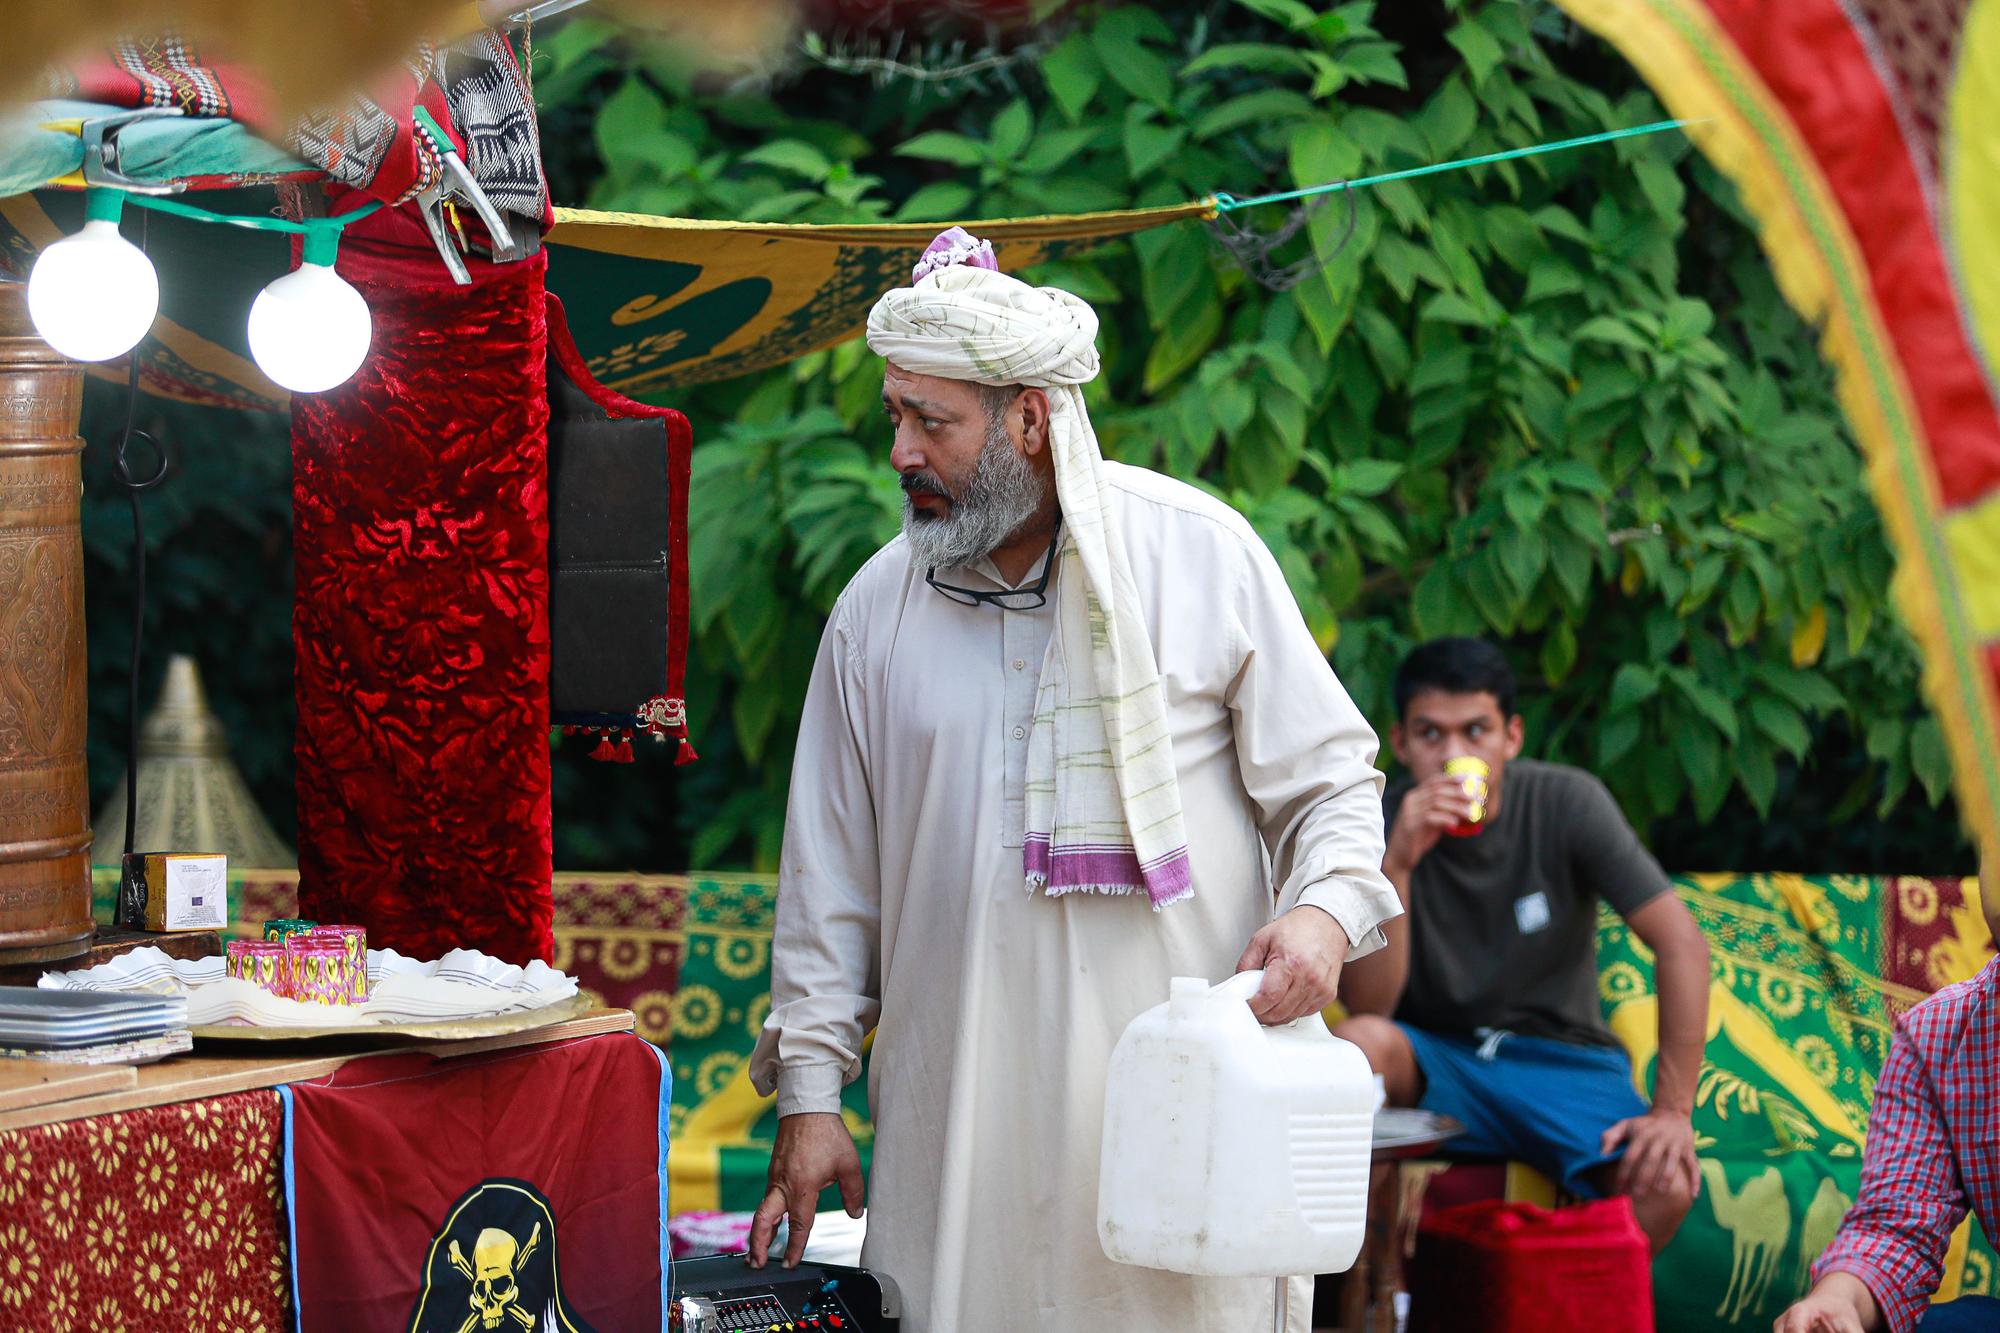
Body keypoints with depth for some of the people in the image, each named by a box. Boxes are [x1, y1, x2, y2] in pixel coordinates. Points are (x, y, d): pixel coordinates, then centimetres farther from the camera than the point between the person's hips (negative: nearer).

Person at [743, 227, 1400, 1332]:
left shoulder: (1201, 553, 1)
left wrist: (1326, 912, -14)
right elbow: (831, 869, 11)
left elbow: (1328, 780, 6)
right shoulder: (876, 609, 7)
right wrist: (808, 1092, 8)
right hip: (959, 1103, 2)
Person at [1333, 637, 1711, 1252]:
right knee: (1359, 1041, -34)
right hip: (1434, 1062, 0)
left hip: (1563, 1059, 0)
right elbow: (1368, 1004, -17)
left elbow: (1681, 943, -11)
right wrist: (1398, 863, -29)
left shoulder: (1565, 803, -9)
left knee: (1665, 1184, -30)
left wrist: (1673, 1111, -18)